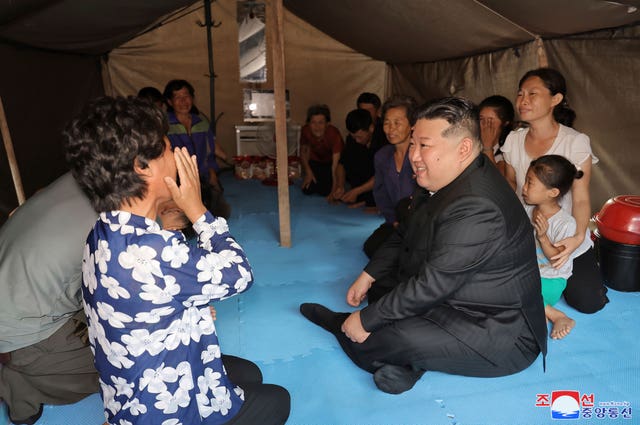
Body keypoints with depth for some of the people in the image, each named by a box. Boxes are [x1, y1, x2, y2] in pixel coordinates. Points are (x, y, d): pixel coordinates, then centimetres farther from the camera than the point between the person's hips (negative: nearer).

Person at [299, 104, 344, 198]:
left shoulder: (334, 134, -36)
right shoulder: (305, 130, -24)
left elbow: (336, 164, -39)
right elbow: (303, 151, -3)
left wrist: (334, 190, -44)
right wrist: (308, 172, -10)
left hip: (330, 162, -3)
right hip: (315, 161, 3)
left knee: (324, 191, -19)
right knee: (307, 190, -10)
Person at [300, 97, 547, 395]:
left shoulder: (477, 208, -31)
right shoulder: (443, 180, 0)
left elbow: (432, 284, -29)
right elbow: (404, 236, 12)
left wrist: (366, 320, -20)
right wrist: (368, 276, 5)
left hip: (499, 335, -10)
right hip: (448, 295, 10)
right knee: (381, 283, 12)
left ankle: (341, 325, 8)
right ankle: (402, 362, -3)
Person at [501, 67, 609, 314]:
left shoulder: (575, 142, -15)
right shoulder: (513, 140, -4)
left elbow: (581, 198, -17)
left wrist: (578, 236, -34)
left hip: (565, 240, -3)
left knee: (588, 301, -9)